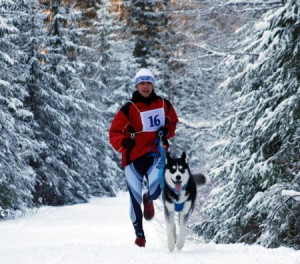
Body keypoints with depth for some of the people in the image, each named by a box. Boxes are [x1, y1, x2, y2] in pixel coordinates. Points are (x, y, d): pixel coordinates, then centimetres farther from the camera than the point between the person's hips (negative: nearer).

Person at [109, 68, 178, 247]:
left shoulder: (163, 105, 6)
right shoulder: (129, 109, -4)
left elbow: (173, 121, 23)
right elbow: (115, 133, -3)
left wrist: (167, 132, 2)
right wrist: (124, 142, -24)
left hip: (155, 155, 1)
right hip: (134, 158, -1)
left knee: (157, 188, -23)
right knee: (135, 198, 1)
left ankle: (149, 200, 16)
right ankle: (139, 234, 18)